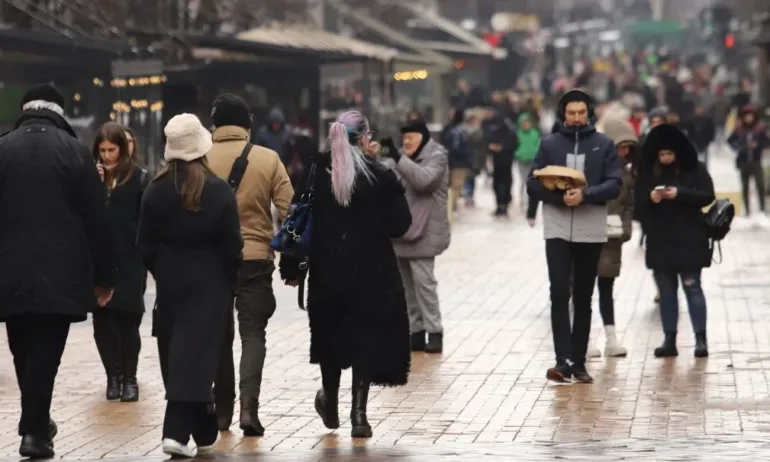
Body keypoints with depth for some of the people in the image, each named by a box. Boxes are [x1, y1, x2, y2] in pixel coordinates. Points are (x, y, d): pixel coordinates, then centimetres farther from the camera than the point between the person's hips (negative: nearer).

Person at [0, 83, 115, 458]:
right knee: (45, 353, -1)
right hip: (60, 273, -2)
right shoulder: (74, 150, -1)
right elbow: (97, 219, -1)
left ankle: (35, 423, 25)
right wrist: (104, 276, 5)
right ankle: (35, 431, -6)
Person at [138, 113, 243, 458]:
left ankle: (203, 434, 18)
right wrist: (230, 281, 7)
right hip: (208, 283, -3)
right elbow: (231, 246, -9)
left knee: (175, 355, 12)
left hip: (170, 281, 3)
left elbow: (146, 244, -1)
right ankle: (178, 431, -13)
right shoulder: (219, 191, -11)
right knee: (195, 354, -3)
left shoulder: (156, 190, -5)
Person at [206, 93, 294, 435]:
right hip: (256, 257, -1)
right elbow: (288, 212, -2)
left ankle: (222, 410, 20)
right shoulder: (268, 159, -3)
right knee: (253, 332, 3)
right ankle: (249, 405, -15)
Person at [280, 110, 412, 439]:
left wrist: (291, 268, 4)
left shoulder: (316, 174, -2)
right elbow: (399, 225, -7)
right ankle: (359, 413, -3)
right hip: (371, 272, -2)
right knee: (367, 335, 5)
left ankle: (330, 402, 36)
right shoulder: (380, 176, -8)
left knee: (330, 333, 20)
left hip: (326, 271, 3)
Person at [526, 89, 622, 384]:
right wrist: (560, 196, -17)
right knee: (559, 294, -12)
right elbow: (533, 184, 0)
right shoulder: (549, 144, 5)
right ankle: (564, 360, -15)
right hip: (557, 230, -1)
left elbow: (615, 184, -4)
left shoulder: (604, 145, 3)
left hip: (591, 232, 1)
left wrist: (585, 195, -20)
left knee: (584, 298, 8)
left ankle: (578, 362, 14)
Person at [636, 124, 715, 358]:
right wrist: (650, 198, -16)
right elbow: (638, 201, 6)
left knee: (692, 287, -4)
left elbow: (708, 196, -9)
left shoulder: (695, 169, -3)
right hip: (659, 241, 4)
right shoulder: (648, 171, 5)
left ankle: (701, 338, -1)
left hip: (689, 240, -4)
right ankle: (669, 339, 10)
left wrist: (680, 194, -20)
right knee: (666, 291, 7)